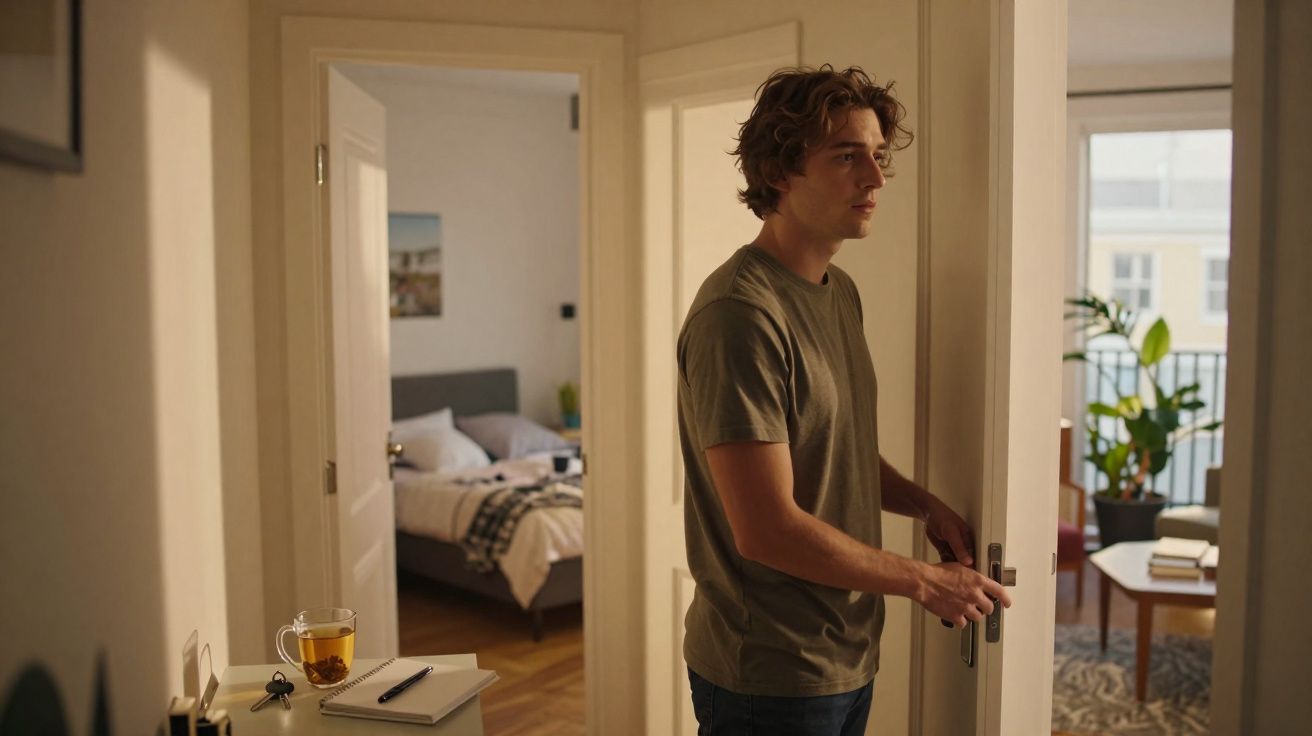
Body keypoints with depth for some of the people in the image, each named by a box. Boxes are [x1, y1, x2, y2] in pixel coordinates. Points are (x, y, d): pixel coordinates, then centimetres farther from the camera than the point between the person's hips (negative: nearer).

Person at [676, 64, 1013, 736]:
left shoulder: (840, 292, 7)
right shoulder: (740, 314, -23)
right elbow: (767, 530, -25)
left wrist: (924, 505, 2)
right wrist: (923, 582, -14)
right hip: (771, 678, -8)